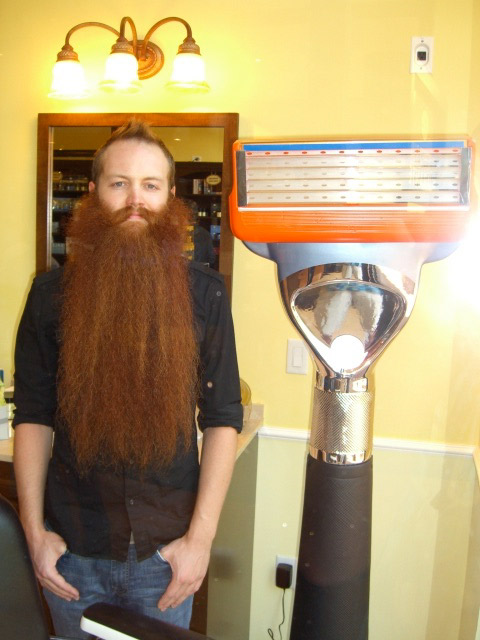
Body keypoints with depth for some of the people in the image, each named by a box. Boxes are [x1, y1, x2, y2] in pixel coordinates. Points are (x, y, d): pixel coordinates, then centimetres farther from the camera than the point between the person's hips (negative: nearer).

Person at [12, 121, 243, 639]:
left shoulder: (203, 293, -6)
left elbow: (222, 419, -6)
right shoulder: (52, 291, -3)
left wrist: (200, 537, -9)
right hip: (73, 546, 1)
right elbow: (32, 416, -1)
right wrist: (34, 530, -4)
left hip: (167, 547, 0)